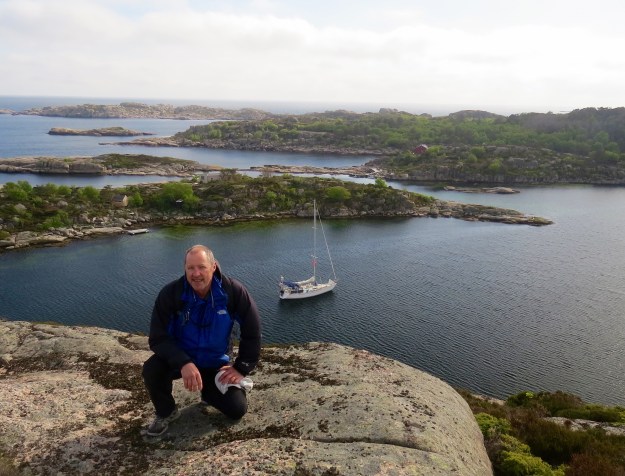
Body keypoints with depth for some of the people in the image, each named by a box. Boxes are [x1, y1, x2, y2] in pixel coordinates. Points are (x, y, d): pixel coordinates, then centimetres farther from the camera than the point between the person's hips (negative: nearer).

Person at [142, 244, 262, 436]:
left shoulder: (234, 291, -22)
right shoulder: (170, 293, -23)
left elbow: (252, 332, -10)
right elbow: (158, 338, -22)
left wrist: (241, 368, -10)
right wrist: (184, 363, -37)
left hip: (215, 362, 1)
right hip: (180, 358, -1)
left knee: (238, 410, -9)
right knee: (152, 370, -31)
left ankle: (209, 390, 27)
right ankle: (166, 412, 2)